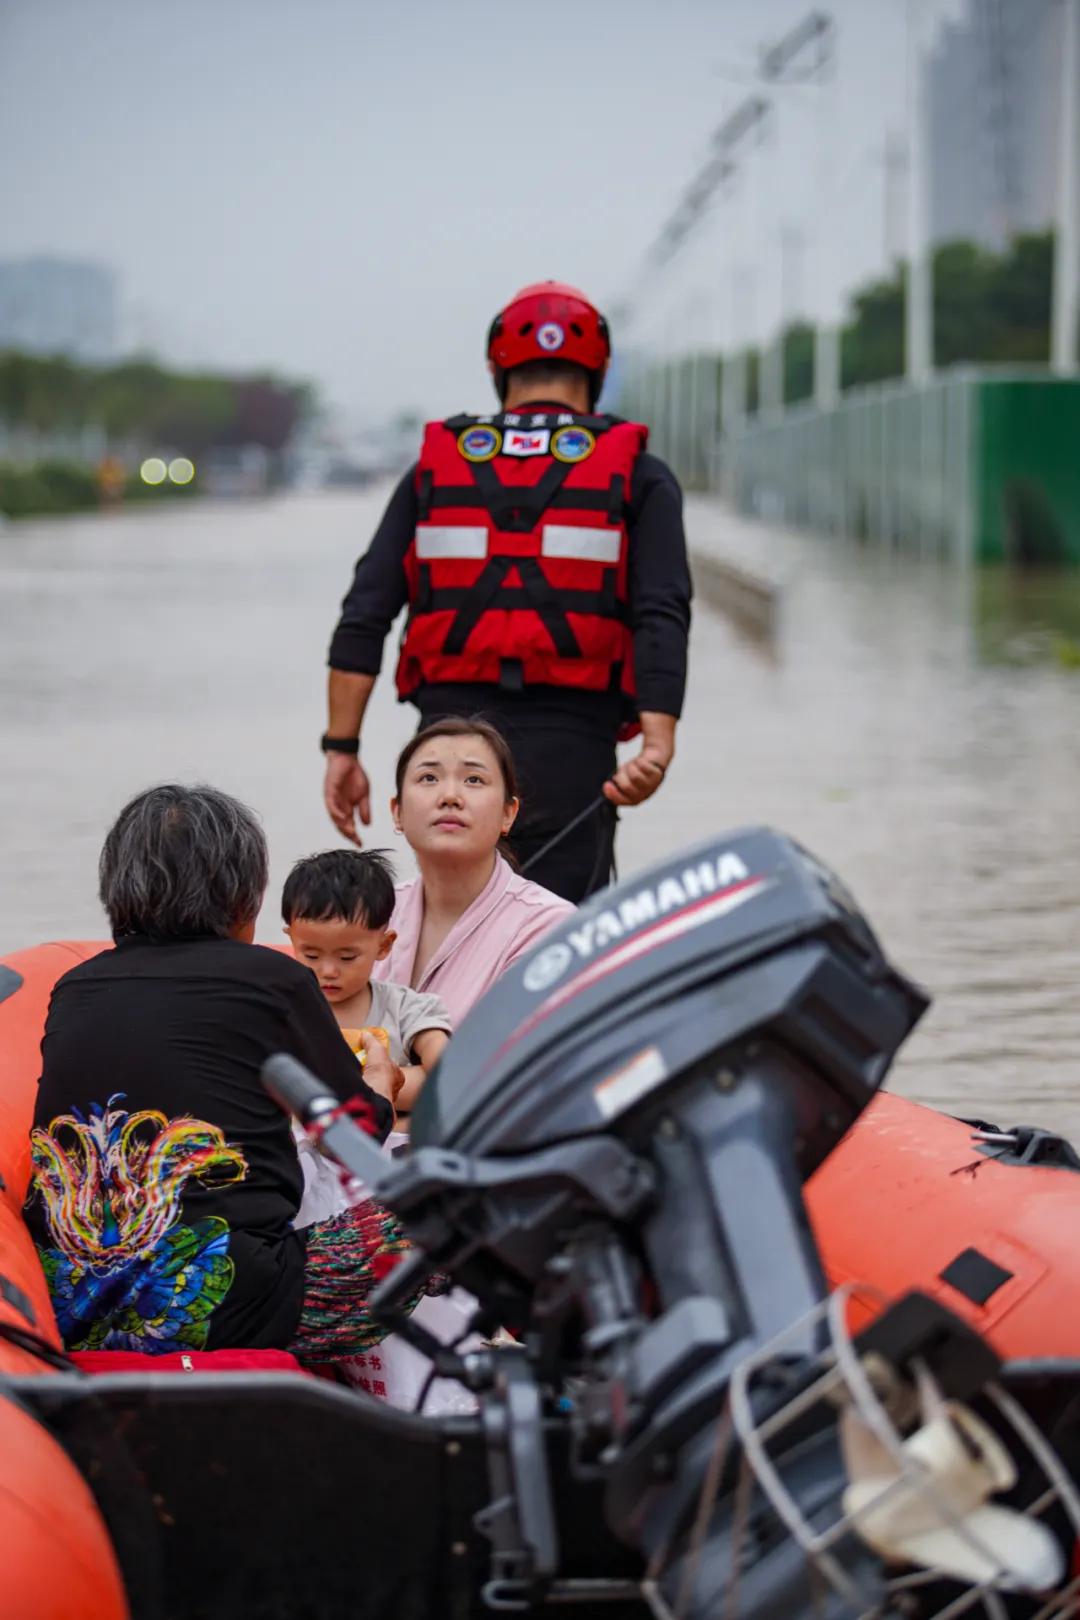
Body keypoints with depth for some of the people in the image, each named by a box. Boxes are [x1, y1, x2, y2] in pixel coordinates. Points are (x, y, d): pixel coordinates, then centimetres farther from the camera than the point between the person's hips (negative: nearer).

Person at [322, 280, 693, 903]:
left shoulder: (437, 467, 12)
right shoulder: (636, 476, 7)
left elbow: (364, 617, 5)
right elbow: (661, 618, -8)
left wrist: (342, 748, 6)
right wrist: (658, 743, -16)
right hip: (569, 749, -2)